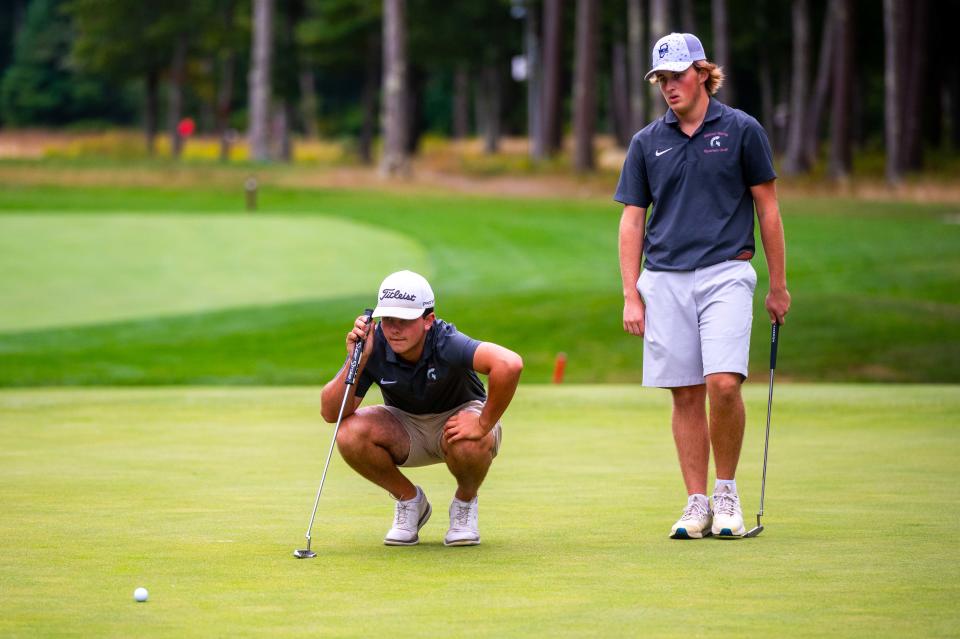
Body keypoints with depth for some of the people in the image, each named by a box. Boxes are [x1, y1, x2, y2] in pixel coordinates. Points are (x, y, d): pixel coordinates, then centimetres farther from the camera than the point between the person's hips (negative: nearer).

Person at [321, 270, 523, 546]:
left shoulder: (446, 343, -33)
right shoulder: (373, 346, -22)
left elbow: (509, 364, -50)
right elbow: (330, 412, -21)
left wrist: (483, 426, -40)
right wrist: (356, 361, -35)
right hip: (405, 426, 3)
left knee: (469, 444, -39)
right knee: (350, 433, -25)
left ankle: (465, 502, 0)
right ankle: (409, 500, 3)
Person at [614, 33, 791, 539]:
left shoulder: (741, 131, 3)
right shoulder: (647, 142, 10)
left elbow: (767, 209, 7)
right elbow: (632, 221, 12)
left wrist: (778, 286, 6)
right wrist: (630, 296, 4)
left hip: (725, 273, -3)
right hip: (665, 280, 3)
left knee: (723, 383, -16)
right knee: (686, 395, 2)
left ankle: (726, 492, 2)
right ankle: (696, 504, 9)